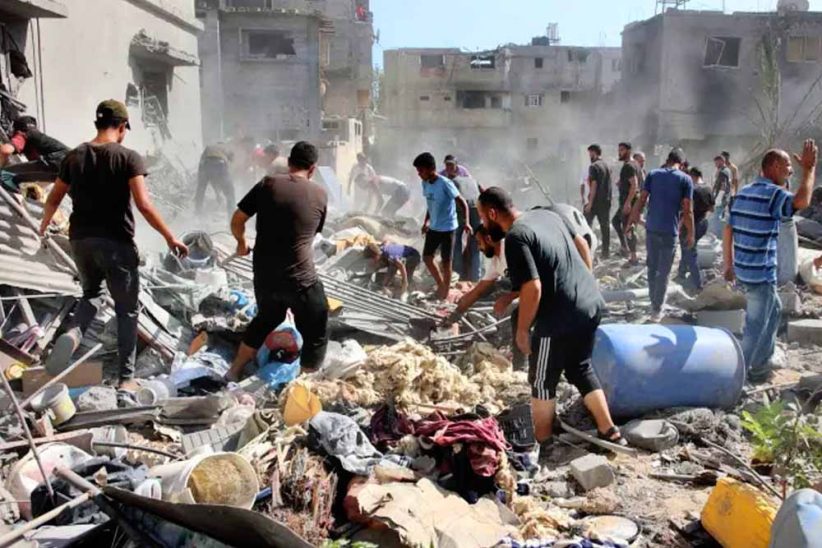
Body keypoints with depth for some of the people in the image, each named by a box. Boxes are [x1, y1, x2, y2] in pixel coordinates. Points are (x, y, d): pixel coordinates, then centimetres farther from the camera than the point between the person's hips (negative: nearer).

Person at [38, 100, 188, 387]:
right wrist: (170, 237, -10)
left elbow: (54, 199, 14)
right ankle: (126, 377, 9)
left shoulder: (75, 156, 6)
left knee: (91, 293, 28)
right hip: (116, 243, -4)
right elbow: (144, 205, -18)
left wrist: (44, 225, 33)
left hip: (81, 240, 5)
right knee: (127, 309, 8)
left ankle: (73, 332, -3)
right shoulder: (128, 157, -9)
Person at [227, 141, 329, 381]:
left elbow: (237, 221, 2)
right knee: (316, 335, 13)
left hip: (263, 275, 4)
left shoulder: (268, 184, -1)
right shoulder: (320, 194, -1)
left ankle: (233, 373, 40)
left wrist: (241, 242, 21)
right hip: (301, 279, -4)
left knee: (266, 318, 30)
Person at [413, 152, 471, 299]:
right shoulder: (425, 184, 1)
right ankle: (440, 284, 34)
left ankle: (445, 295, 15)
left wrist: (466, 222, -27)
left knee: (445, 262, 2)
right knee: (426, 257, 14)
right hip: (433, 228, 7)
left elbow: (462, 203, -18)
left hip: (447, 228, -7)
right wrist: (426, 222, 21)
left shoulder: (445, 184, -21)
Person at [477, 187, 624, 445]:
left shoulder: (516, 237, -18)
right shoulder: (546, 214, 9)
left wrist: (522, 330, -11)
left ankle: (542, 443, 23)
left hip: (561, 317, -9)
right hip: (591, 304, 9)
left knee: (542, 381, 10)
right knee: (581, 370, 24)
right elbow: (582, 244, 18)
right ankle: (609, 432, 27)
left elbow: (533, 289, -24)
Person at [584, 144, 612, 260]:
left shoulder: (594, 166, -12)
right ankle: (606, 252, 11)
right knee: (605, 226, 8)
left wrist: (590, 203, -15)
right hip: (606, 201, 7)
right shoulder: (607, 166, 11)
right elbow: (608, 184, 15)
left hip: (596, 201, -7)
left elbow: (594, 185, -16)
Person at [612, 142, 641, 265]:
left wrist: (627, 203, -28)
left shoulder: (629, 166, -17)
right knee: (615, 221, 23)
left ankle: (633, 258, -3)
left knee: (627, 229, -7)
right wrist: (621, 184, 15)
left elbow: (634, 185, -25)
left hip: (628, 201, -11)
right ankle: (624, 247, 25)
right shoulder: (633, 164, 15)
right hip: (627, 201, 11)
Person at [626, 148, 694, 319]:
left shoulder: (653, 174, 3)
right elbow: (687, 210, -7)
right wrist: (691, 234, 2)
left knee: (652, 267, 17)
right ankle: (657, 309, 10)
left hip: (651, 228, 3)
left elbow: (641, 200, 0)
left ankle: (653, 303, 28)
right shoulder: (685, 179, -4)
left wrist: (632, 219, 9)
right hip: (670, 231, -3)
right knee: (664, 271, 6)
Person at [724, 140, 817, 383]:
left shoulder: (743, 192, 11)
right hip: (761, 273, -9)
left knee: (774, 310, 25)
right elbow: (802, 201, -33)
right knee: (756, 326, 1)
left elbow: (728, 231, 12)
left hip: (743, 269, 9)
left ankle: (761, 364, 31)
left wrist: (729, 265, 18)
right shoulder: (772, 193, -14)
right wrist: (809, 168, -19)